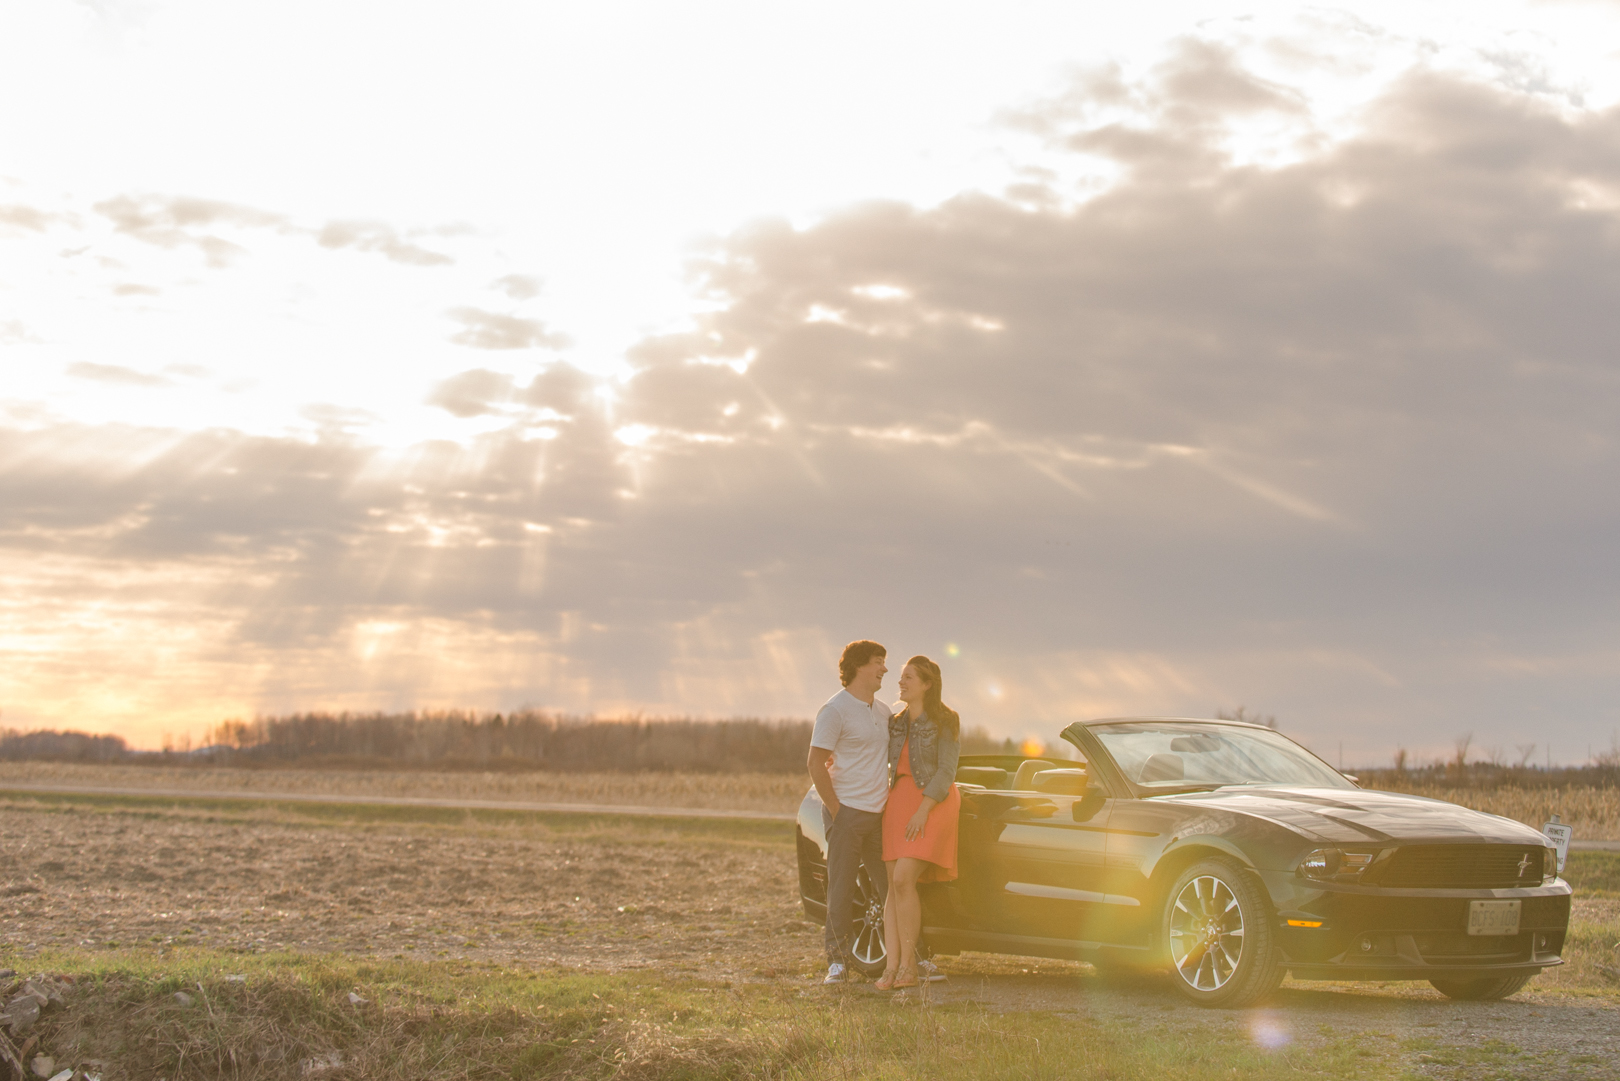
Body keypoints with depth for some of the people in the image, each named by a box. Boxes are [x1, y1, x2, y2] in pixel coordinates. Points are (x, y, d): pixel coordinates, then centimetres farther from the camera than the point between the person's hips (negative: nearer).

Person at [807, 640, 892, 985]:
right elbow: (816, 765, -10)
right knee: (841, 888, -1)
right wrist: (836, 809, -13)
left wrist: (890, 799, 12)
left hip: (878, 814, 6)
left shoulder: (883, 712, 14)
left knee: (892, 886, 8)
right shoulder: (835, 710, -8)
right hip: (847, 811, -6)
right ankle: (839, 962, 6)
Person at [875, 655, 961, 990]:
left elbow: (946, 772, -11)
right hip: (898, 801, 6)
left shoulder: (945, 722, -4)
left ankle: (908, 963, -10)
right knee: (894, 885, -3)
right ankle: (892, 966, -5)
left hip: (933, 803, -6)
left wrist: (922, 811, -19)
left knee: (903, 880, -17)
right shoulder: (896, 722, 15)